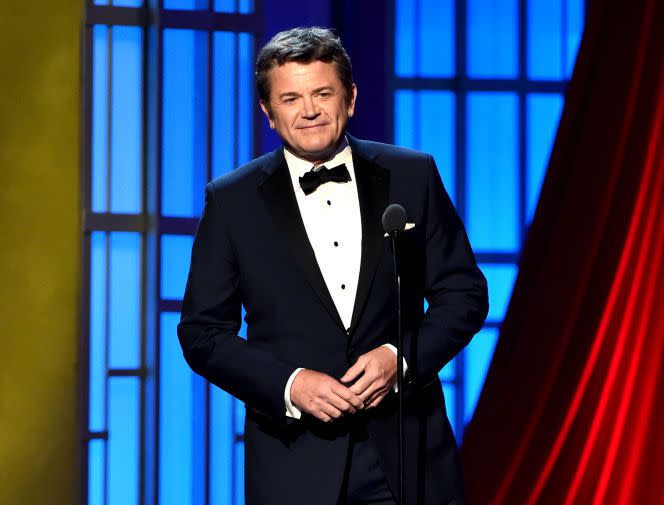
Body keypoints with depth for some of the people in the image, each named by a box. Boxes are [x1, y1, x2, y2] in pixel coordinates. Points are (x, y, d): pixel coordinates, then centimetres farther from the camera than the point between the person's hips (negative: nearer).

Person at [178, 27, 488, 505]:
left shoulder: (412, 176, 4)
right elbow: (202, 332, 1)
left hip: (407, 450, 1)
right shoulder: (232, 201, 1)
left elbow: (464, 293, 7)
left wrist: (402, 356, -10)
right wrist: (287, 384, -13)